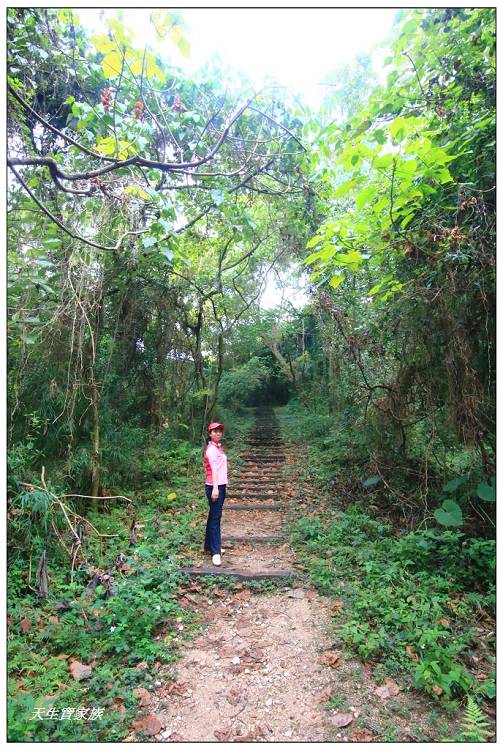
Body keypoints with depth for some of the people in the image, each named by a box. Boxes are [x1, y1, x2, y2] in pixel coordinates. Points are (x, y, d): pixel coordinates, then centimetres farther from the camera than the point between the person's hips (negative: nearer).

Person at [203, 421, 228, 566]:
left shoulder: (217, 447, 13)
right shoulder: (212, 449, -15)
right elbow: (214, 469, -26)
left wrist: (220, 487, 16)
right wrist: (215, 488, -34)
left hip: (221, 485, 9)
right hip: (214, 487, -9)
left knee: (214, 516, 16)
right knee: (215, 517, -7)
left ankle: (210, 546, 26)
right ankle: (215, 552, -3)